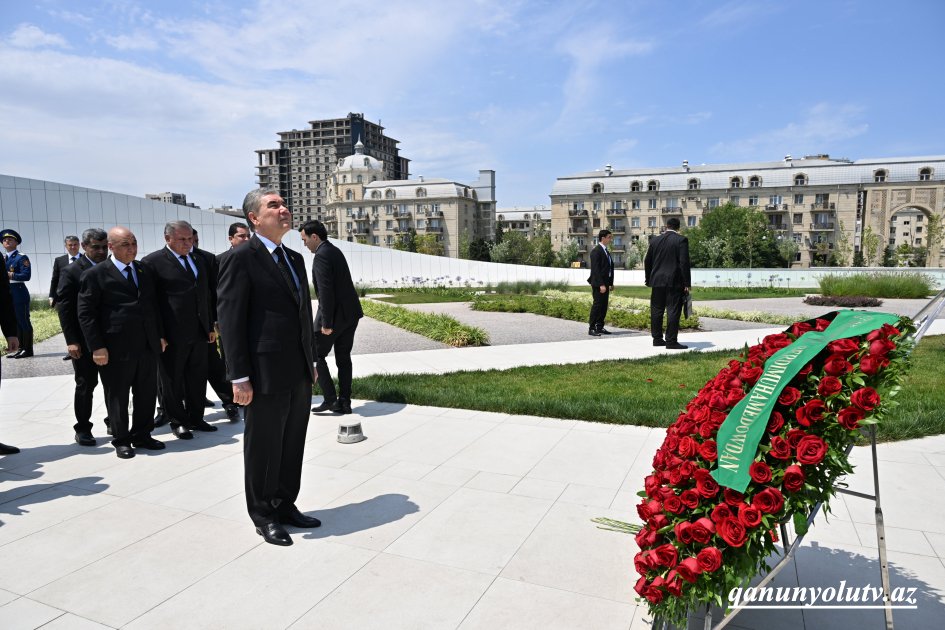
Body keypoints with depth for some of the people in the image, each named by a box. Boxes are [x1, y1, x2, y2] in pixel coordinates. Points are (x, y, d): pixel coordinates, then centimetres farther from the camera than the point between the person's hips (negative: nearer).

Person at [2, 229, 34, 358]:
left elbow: (26, 275, -14)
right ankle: (21, 348, 16)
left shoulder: (22, 258, -4)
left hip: (19, 294, -8)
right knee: (15, 322, 11)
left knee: (24, 321, -4)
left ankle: (28, 349, 1)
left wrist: (10, 275, -17)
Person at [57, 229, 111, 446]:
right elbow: (64, 308, -8)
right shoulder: (72, 271, -5)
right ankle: (82, 428, 17)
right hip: (85, 341, -3)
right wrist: (71, 341, -14)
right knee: (85, 384, 5)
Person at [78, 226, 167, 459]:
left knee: (147, 394, 12)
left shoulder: (144, 271, 12)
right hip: (117, 349, -5)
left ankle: (142, 436, 27)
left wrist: (160, 335, 13)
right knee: (118, 397, 8)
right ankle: (121, 440, 22)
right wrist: (97, 347, -13)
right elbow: (86, 313, -7)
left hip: (148, 346, 5)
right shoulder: (95, 275, -5)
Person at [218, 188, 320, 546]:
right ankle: (263, 516, 25)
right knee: (264, 447, 8)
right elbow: (230, 320, -13)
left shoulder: (295, 259, 14)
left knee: (293, 444, 16)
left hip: (300, 373, 7)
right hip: (267, 373, -7)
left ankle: (285, 505, 32)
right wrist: (239, 378, -16)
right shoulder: (240, 258, -9)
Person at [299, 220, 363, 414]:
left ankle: (330, 398, 3)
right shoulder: (335, 251, 14)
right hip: (350, 312, 9)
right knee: (343, 357, 12)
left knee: (316, 355, 5)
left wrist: (326, 323, -21)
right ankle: (344, 402, 16)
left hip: (335, 314, -9)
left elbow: (325, 291, -22)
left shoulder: (322, 255, -15)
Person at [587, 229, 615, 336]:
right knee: (597, 304, -7)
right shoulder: (596, 251, -12)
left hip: (605, 283, 9)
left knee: (604, 305, 9)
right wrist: (601, 284, -21)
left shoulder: (606, 251, 17)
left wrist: (611, 283, 14)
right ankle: (592, 328, -3)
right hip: (598, 283, -9)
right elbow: (595, 269, -18)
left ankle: (600, 327, 16)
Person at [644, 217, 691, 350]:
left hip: (657, 281, 5)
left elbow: (647, 262, 11)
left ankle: (657, 339, 17)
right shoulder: (681, 240, -5)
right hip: (674, 282, -4)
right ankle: (671, 341, -4)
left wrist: (649, 280, 19)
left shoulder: (655, 240, 8)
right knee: (673, 311, -2)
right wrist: (686, 283, -9)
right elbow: (684, 262, -12)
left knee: (656, 311, 11)